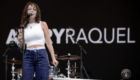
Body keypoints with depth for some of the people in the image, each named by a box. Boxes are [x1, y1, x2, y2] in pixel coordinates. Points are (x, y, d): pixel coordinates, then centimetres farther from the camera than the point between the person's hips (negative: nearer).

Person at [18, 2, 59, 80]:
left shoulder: (42, 24, 8)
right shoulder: (24, 27, 13)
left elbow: (48, 42, 5)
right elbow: (22, 48, 15)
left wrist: (53, 58, -4)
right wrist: (20, 41, -8)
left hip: (41, 55, -2)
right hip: (28, 56, 2)